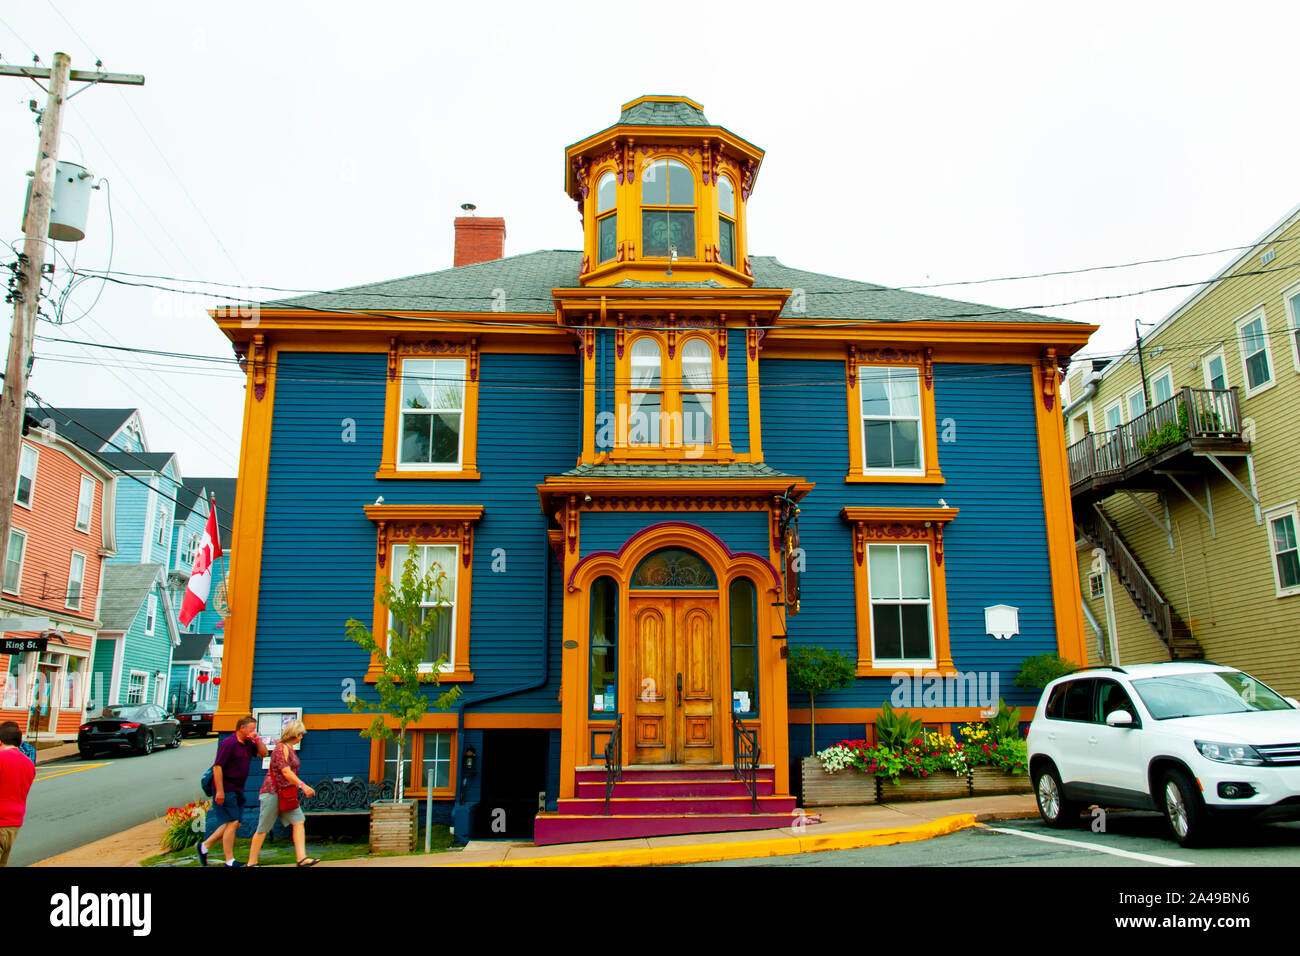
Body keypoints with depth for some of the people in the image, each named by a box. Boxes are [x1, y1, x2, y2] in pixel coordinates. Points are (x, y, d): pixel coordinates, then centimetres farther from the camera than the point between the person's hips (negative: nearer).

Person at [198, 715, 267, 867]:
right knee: (232, 823, -7)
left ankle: (205, 846, 25)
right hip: (225, 790, -9)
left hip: (237, 790, 9)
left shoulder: (248, 744, 10)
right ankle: (230, 861, 0)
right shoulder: (228, 743, -14)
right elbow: (217, 766, -18)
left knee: (234, 823, 12)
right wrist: (219, 791, -21)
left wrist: (257, 739, -1)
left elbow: (263, 753, 14)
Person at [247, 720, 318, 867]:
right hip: (272, 792, -9)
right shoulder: (282, 748, -14)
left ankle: (301, 858, -10)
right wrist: (303, 785, -28)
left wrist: (301, 788, 22)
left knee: (299, 821, -4)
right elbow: (286, 772, -23)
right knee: (263, 828, 1)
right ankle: (252, 863, 13)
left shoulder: (290, 748, 15)